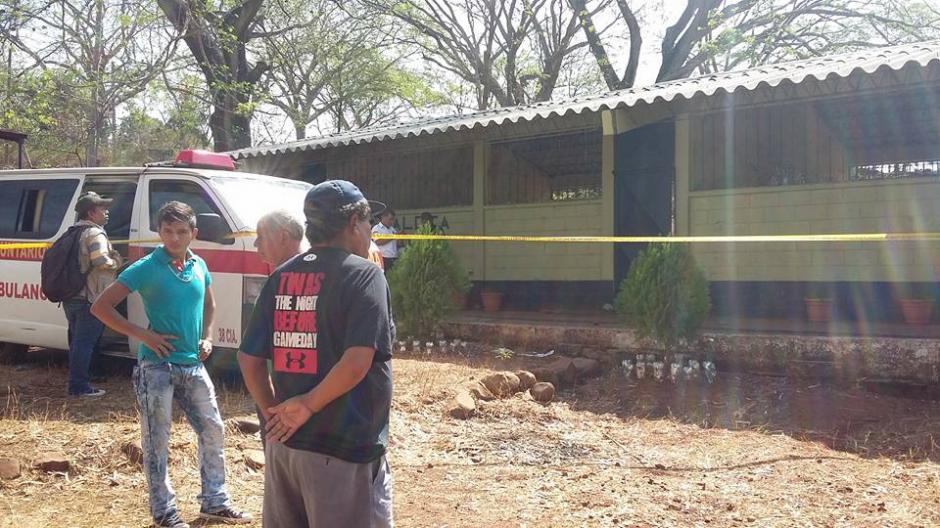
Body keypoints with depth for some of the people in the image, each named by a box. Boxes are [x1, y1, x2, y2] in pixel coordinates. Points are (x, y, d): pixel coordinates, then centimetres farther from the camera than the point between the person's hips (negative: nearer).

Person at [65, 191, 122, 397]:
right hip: (89, 299, -9)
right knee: (85, 343, -5)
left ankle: (75, 383, 25)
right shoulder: (95, 234, -13)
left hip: (70, 297, 10)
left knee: (77, 341, 17)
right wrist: (117, 262, -5)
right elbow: (102, 262, -26)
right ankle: (79, 386, -2)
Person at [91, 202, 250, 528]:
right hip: (156, 366, -6)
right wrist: (142, 335, -15)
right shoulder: (146, 269, -10)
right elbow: (100, 307, -11)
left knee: (212, 431, 10)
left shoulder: (199, 266, 6)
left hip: (193, 365, 6)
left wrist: (207, 337, 8)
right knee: (157, 441, 2)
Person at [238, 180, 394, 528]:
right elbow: (356, 364, -22)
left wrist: (275, 413, 13)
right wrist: (308, 406, -11)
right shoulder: (364, 275, -10)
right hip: (345, 447, -6)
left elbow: (249, 359, 7)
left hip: (283, 444, 7)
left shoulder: (282, 277, 8)